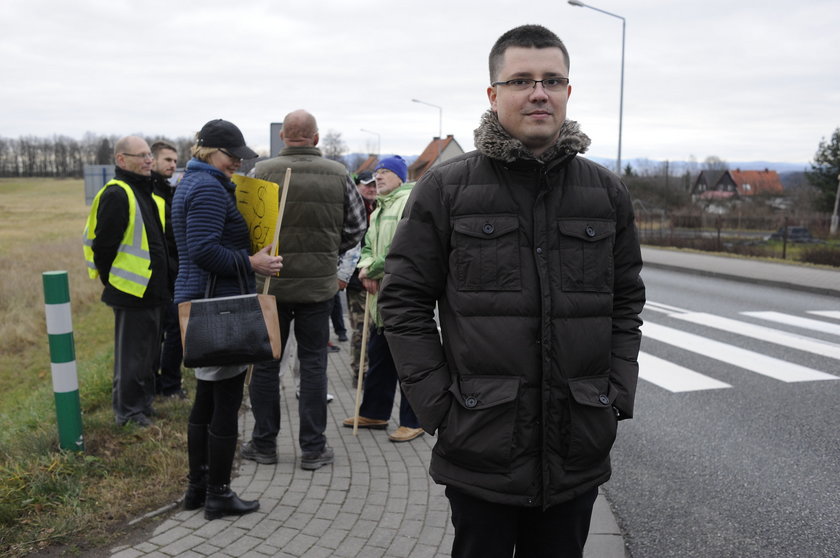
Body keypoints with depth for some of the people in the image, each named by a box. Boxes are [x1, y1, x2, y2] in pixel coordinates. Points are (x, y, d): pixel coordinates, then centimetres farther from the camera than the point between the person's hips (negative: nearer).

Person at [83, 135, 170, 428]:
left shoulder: (148, 193, 15)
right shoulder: (116, 194, -16)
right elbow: (103, 244, -19)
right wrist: (111, 281, -11)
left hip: (153, 291, 9)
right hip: (131, 291, -9)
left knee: (149, 351, 19)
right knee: (131, 354, 2)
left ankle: (144, 402, 32)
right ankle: (127, 410, 15)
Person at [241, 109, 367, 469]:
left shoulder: (264, 172, -8)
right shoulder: (338, 174, -2)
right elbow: (356, 226, 3)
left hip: (270, 281, -1)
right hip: (319, 283, 1)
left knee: (266, 362, 11)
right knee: (313, 362, 9)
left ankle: (264, 443, 21)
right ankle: (313, 448, 14)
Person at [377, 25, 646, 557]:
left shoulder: (608, 193, 6)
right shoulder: (445, 188, -4)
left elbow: (626, 303, 11)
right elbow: (404, 302, -3)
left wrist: (617, 397, 3)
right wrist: (439, 406, -8)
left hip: (580, 453, 3)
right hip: (481, 451, -2)